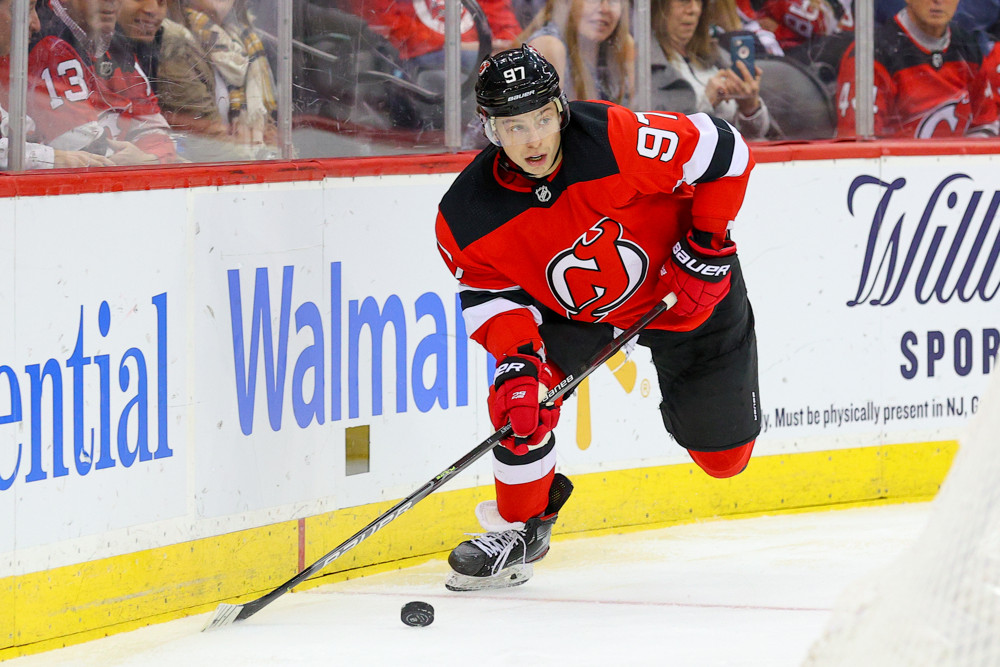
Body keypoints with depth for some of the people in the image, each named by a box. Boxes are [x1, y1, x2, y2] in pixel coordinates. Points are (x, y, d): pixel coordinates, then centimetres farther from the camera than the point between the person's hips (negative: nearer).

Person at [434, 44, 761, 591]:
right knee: (521, 396, -25)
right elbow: (489, 294, -16)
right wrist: (516, 361, -35)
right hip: (566, 309, 2)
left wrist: (706, 250, -20)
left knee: (723, 455, 6)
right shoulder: (467, 217, -25)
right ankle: (520, 526, -1)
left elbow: (725, 153, -25)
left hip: (684, 293, -2)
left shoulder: (616, 139, -35)